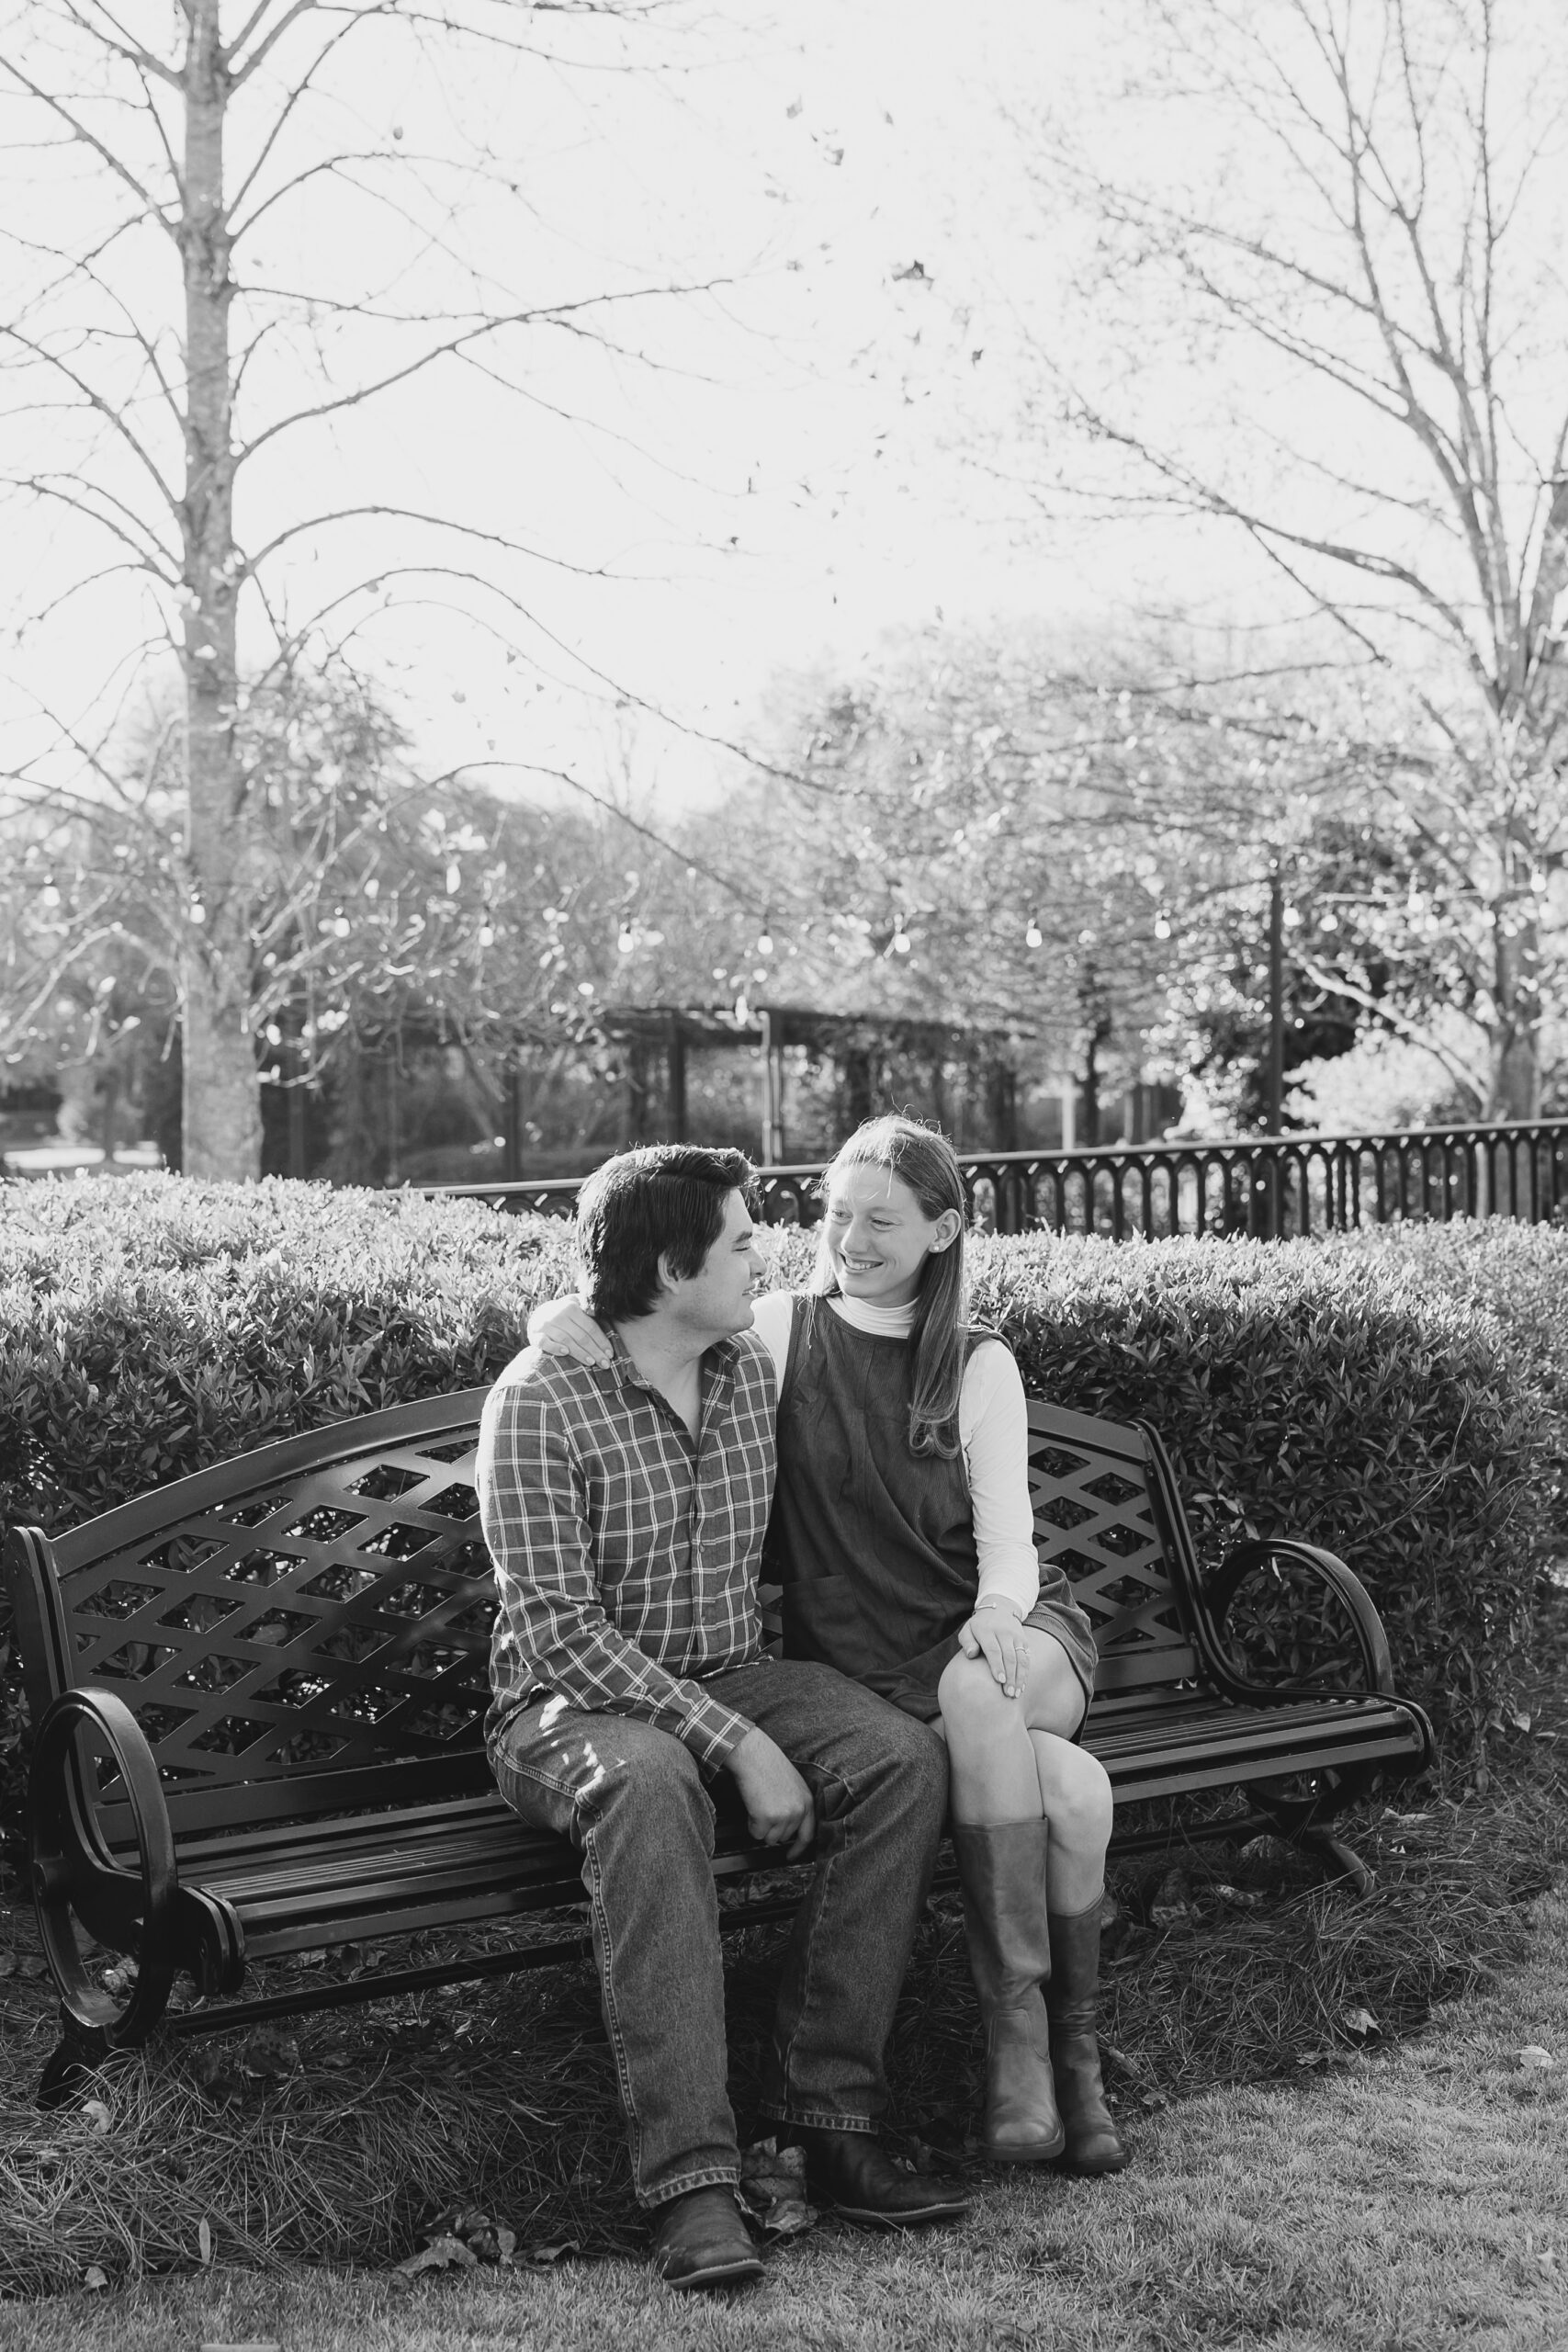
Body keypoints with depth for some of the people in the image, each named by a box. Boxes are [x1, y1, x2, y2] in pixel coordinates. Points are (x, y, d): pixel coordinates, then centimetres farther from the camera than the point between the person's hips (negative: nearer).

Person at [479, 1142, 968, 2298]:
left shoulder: (753, 1369, 6)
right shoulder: (542, 1400, -15)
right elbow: (559, 1627, -20)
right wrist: (737, 1745, -26)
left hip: (735, 1675, 6)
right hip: (577, 1701, -6)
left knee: (903, 1757, -22)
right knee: (650, 1787, -39)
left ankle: (826, 2113, -20)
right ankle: (692, 2180, -38)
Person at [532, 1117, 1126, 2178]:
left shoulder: (982, 1365, 8)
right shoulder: (779, 1333, 6)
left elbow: (1007, 1533, 0)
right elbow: (656, 1330, 4)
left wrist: (997, 1611, -22)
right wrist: (570, 1318, -20)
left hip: (1010, 1638, 1)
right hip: (866, 1671, -1)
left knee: (978, 1694, -36)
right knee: (1073, 1792, -30)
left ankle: (1027, 2031, -26)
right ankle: (1066, 2055, -17)